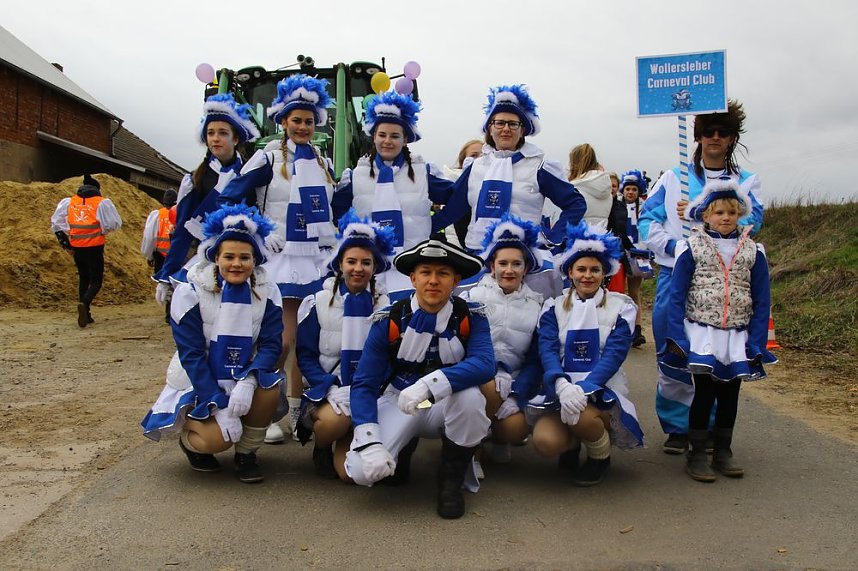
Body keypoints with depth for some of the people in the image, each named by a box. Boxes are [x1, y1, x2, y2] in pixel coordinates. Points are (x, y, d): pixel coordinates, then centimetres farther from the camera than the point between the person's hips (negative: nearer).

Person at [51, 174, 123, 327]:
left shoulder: (68, 202, 7)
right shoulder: (102, 203, -6)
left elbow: (56, 223, 9)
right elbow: (115, 224, -10)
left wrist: (65, 243, 14)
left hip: (77, 248, 5)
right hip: (94, 249, -5)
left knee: (83, 279, 19)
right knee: (96, 281, 3)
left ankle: (85, 315, 20)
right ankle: (84, 303, -25)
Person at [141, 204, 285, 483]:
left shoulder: (266, 292, -9)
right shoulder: (190, 292, -16)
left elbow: (270, 344, -12)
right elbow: (191, 354, -17)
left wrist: (248, 381, -32)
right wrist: (219, 406, -25)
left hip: (242, 381, 3)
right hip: (197, 384, -3)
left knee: (269, 387, -30)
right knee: (218, 438, -27)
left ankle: (246, 453, -3)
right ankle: (190, 441, 12)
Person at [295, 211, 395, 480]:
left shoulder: (384, 305, 5)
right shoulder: (318, 303, 2)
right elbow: (305, 356, -1)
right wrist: (332, 389, -17)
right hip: (327, 390, 0)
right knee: (337, 418, -35)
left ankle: (344, 447, 17)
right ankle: (321, 448, 1)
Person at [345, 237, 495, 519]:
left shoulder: (471, 317, -13)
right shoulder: (389, 321, -13)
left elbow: (485, 364, -31)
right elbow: (364, 384, -14)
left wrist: (430, 384, -46)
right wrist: (370, 443, -28)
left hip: (447, 406, 0)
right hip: (397, 402, 0)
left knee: (469, 397, -35)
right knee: (361, 470, -25)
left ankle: (451, 480, -7)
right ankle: (403, 449, 13)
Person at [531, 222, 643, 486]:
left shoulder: (621, 307, 2)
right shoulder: (554, 306, 6)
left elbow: (614, 355, -10)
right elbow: (547, 350, -8)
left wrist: (584, 389, -26)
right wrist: (562, 385, -29)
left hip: (603, 390, -1)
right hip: (561, 388, 1)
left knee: (581, 415, -35)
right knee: (545, 442, -27)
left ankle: (601, 456, 1)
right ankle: (573, 442, 13)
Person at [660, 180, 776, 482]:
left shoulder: (753, 252, 3)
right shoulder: (692, 247, -5)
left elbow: (761, 302, 5)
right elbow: (677, 296, -5)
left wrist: (756, 343, -1)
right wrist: (677, 338, -11)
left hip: (737, 337, 3)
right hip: (701, 334, -3)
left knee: (730, 393, 12)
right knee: (704, 392, 0)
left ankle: (723, 451, 27)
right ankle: (697, 455, 12)